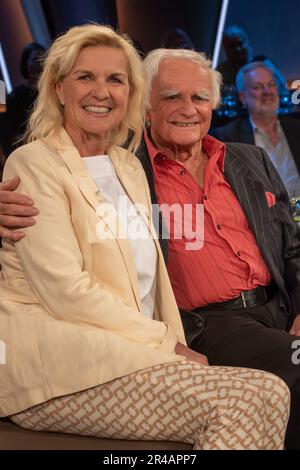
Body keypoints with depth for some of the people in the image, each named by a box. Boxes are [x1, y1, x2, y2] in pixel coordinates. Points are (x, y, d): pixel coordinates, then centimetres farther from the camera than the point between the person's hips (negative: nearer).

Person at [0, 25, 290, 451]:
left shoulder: (129, 167, 18)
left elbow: (148, 278, 14)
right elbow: (67, 290, -13)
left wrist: (175, 345, -2)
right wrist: (163, 340, -10)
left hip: (128, 354, 7)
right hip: (60, 363, -7)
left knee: (271, 392, -16)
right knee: (249, 400, -22)